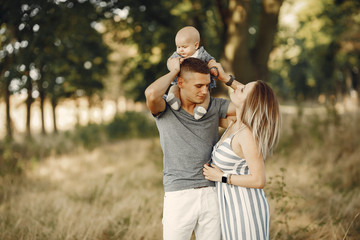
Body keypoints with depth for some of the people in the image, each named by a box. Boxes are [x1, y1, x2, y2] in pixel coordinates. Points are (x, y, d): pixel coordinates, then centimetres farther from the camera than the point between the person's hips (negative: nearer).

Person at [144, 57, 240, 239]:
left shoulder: (214, 106, 8)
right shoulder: (164, 109, -2)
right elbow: (151, 94, -26)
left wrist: (225, 78, 0)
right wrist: (173, 71, -9)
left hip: (211, 195, 3)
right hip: (179, 196, -3)